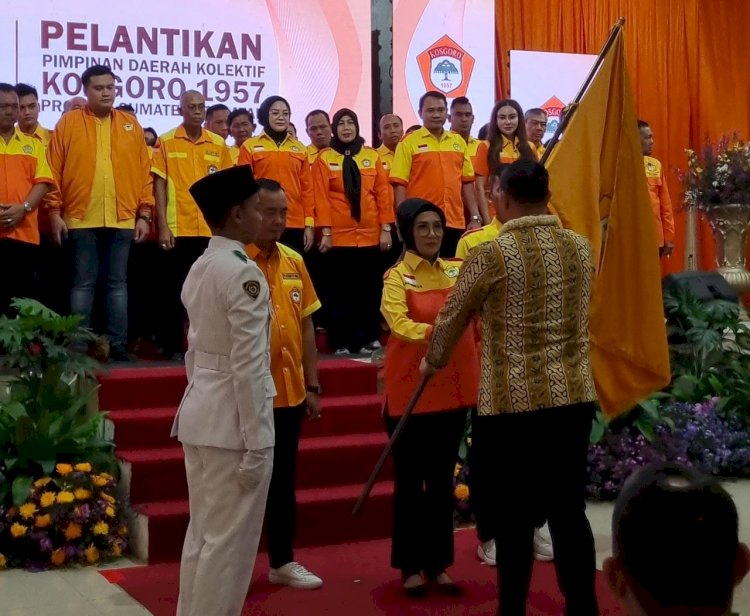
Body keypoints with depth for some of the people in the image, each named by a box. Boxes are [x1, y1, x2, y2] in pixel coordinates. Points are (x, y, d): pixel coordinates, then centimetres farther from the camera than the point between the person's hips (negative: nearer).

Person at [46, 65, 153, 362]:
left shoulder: (131, 125, 11)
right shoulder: (68, 123, 4)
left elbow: (144, 172, 9)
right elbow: (54, 170, 2)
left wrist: (144, 214, 3)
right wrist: (54, 211, -4)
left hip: (123, 219, 2)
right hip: (82, 218, -2)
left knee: (118, 283, 6)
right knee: (83, 284, 3)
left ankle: (118, 346, 11)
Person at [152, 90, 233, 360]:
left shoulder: (219, 143, 8)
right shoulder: (166, 142, 1)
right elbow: (159, 185, -2)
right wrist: (163, 226, -9)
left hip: (212, 229, 2)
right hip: (177, 228, -2)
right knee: (174, 290, 2)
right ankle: (173, 346, 10)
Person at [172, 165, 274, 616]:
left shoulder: (199, 269, 10)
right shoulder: (244, 273, -17)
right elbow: (247, 366, -20)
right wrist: (255, 443, -17)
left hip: (199, 415, 9)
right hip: (232, 419, -9)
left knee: (202, 534, 18)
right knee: (229, 541, 2)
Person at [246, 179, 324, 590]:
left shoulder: (294, 262, 8)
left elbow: (306, 326, 12)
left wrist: (313, 386, 11)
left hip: (290, 391, 6)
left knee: (284, 479, 16)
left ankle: (283, 561, 28)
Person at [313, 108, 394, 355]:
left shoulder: (372, 156, 9)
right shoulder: (324, 158, 3)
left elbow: (383, 192, 7)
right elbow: (321, 197, -2)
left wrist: (386, 228, 0)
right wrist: (325, 232, -9)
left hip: (370, 235, 2)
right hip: (339, 236, -2)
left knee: (369, 289, 5)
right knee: (339, 291, 1)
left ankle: (368, 338, 13)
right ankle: (340, 342, 7)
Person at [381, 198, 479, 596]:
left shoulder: (458, 270, 9)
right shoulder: (396, 276, -6)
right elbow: (399, 324, -22)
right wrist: (435, 331, -36)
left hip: (453, 388, 5)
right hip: (410, 390, -4)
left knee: (443, 478, 12)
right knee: (410, 480, 5)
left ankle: (438, 562, 22)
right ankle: (409, 564, 16)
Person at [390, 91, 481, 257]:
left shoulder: (459, 142, 12)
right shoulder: (408, 143, -1)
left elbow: (467, 183, 13)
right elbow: (400, 185, -4)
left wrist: (475, 217, 8)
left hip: (455, 223, 4)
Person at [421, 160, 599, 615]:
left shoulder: (491, 255, -7)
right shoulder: (581, 247, 7)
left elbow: (452, 318, 6)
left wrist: (434, 361, 24)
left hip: (512, 401, -4)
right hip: (574, 396, 4)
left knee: (516, 516, 5)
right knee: (570, 511, 10)